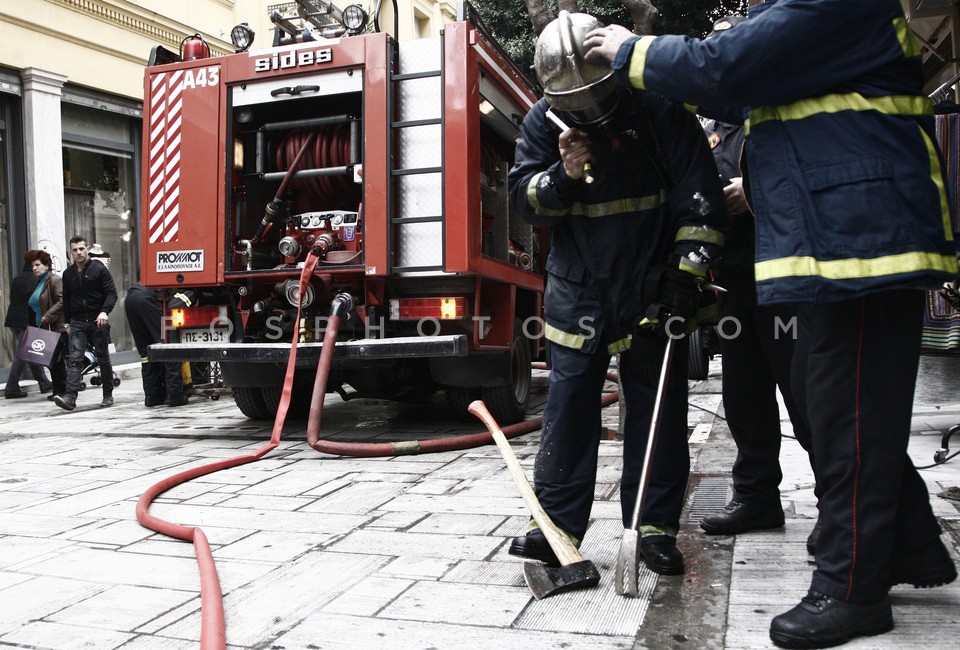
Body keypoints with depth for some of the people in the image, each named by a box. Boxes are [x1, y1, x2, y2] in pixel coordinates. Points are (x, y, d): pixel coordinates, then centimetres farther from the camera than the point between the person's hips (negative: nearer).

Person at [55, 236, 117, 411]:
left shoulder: (99, 269, -2)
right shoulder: (68, 274, 12)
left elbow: (111, 293, -6)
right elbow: (66, 300, 19)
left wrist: (104, 311, -22)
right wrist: (67, 322, 15)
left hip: (98, 321, -3)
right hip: (77, 323, 3)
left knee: (103, 358, 7)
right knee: (74, 359, -10)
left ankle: (108, 395, 17)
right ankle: (70, 397, -19)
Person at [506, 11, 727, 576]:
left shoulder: (661, 111, -8)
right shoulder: (543, 123, 0)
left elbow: (702, 200, -9)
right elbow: (524, 198, -2)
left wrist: (686, 276, -16)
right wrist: (563, 175, -22)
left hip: (653, 291, -1)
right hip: (578, 292, 2)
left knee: (659, 409, 3)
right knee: (569, 406, 1)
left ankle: (657, 527, 14)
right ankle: (557, 523, 10)